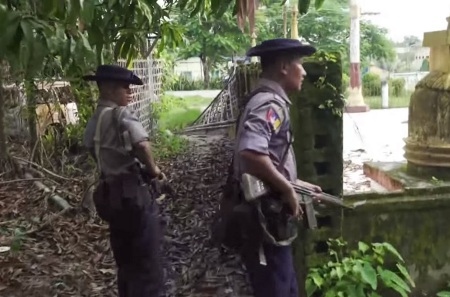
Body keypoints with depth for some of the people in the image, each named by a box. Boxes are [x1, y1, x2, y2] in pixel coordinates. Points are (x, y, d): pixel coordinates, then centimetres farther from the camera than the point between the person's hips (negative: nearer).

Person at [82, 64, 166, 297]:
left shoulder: (93, 121, 11)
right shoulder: (120, 114, -17)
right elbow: (142, 144, -33)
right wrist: (152, 169, -15)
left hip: (110, 194, 9)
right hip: (131, 194, -9)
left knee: (126, 262, 22)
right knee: (147, 264, 3)